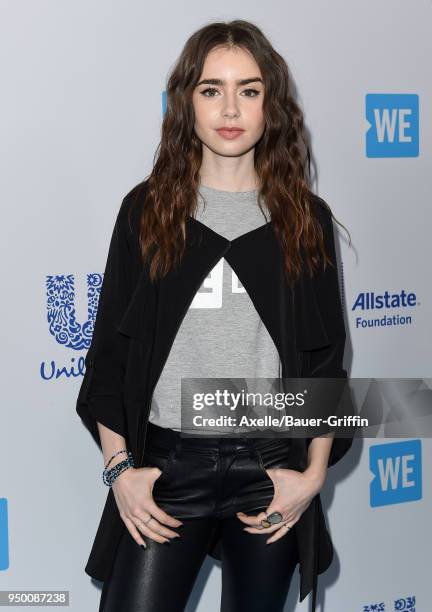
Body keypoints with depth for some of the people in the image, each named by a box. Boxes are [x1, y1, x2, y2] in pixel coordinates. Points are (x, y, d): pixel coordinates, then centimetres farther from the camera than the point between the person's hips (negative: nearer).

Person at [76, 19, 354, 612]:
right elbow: (111, 347, 3)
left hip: (272, 467, 1)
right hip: (167, 463, 0)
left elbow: (326, 358, 6)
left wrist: (314, 472, -2)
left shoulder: (306, 218, 4)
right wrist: (119, 468, -4)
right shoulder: (147, 208, 3)